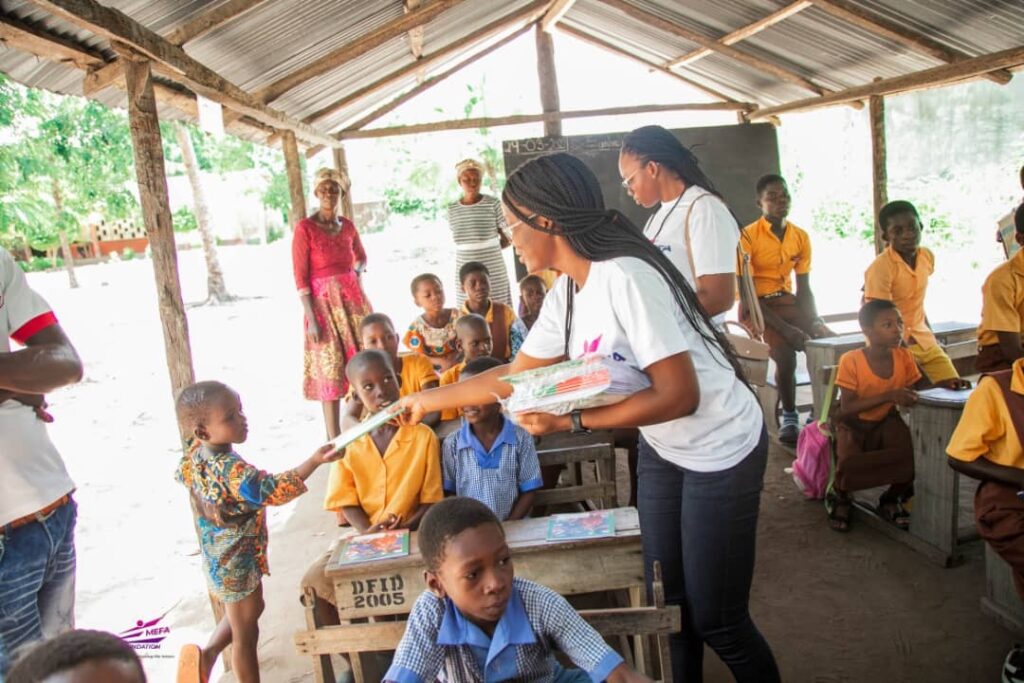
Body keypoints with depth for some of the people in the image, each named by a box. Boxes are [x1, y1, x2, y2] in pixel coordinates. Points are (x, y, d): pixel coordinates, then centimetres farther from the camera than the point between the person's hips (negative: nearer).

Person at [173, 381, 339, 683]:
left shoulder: (194, 455, -7)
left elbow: (182, 475, 14)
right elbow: (274, 490, -41)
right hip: (239, 565, -8)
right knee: (246, 633, 12)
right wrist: (314, 460, -47)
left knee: (250, 609, 31)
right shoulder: (232, 470, -35)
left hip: (218, 559, 8)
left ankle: (206, 654, 29)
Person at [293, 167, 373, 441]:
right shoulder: (305, 228, -8)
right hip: (323, 302, -5)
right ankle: (334, 439, 5)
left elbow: (361, 256, 26)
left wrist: (357, 270, 3)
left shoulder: (347, 225, 7)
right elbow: (300, 277, -10)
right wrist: (311, 318, -16)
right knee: (330, 369, -2)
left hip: (353, 298, 5)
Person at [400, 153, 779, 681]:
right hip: (663, 447, 7)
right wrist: (427, 399, 14)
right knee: (668, 598, 13)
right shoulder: (565, 295, -1)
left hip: (721, 450, -7)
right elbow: (515, 376, 9)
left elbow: (679, 395, -28)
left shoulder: (623, 277, -27)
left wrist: (570, 421, -26)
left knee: (715, 618, 3)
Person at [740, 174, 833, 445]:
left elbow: (804, 288, 8)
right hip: (757, 306, -6)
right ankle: (790, 417, -6)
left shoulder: (801, 237, 4)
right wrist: (785, 329, -25)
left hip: (787, 301, 6)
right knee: (785, 353, -28)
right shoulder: (748, 237, -14)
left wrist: (814, 321, -12)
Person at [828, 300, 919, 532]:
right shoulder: (851, 361, -21)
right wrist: (888, 396, -31)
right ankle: (839, 495, 7)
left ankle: (892, 499, 8)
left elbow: (911, 393, 2)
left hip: (887, 421, 4)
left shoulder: (904, 357, -7)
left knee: (916, 452, -25)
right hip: (854, 424, -4)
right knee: (850, 463, -32)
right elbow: (847, 408, -22)